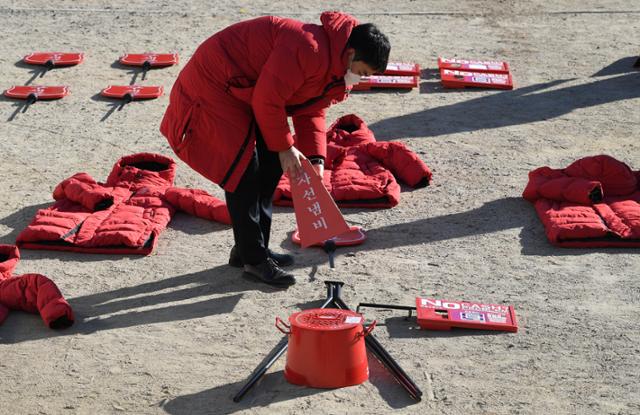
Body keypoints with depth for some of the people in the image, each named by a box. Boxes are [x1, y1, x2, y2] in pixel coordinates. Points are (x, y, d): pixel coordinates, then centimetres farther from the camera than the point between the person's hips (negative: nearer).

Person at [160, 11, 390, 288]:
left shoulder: (331, 65, 2)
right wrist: (285, 147, -18)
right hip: (212, 85, -11)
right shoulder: (309, 49, -31)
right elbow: (267, 100, -28)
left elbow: (311, 112, 8)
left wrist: (315, 158, -4)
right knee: (243, 171, -11)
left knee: (271, 164, 10)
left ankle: (250, 248, 20)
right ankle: (253, 261, -2)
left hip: (243, 92, 11)